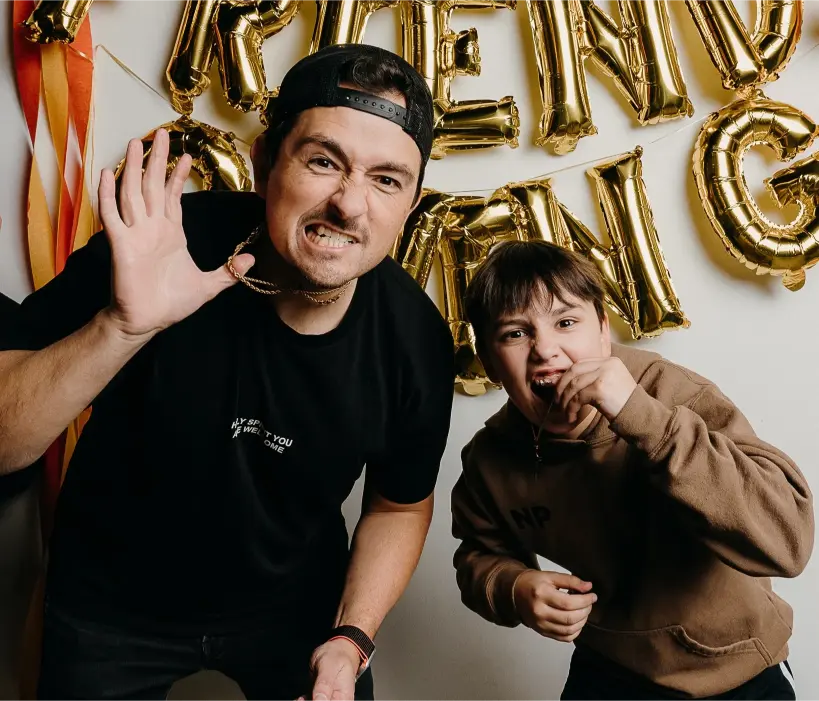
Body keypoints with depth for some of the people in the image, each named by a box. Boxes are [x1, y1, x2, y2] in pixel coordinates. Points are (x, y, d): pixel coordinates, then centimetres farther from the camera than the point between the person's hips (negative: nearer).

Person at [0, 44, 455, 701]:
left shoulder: (417, 342, -20)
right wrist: (122, 327, -41)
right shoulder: (155, 249, -27)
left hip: (297, 602, 1)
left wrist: (350, 638, -15)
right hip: (111, 606, 0)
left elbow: (399, 505, -3)